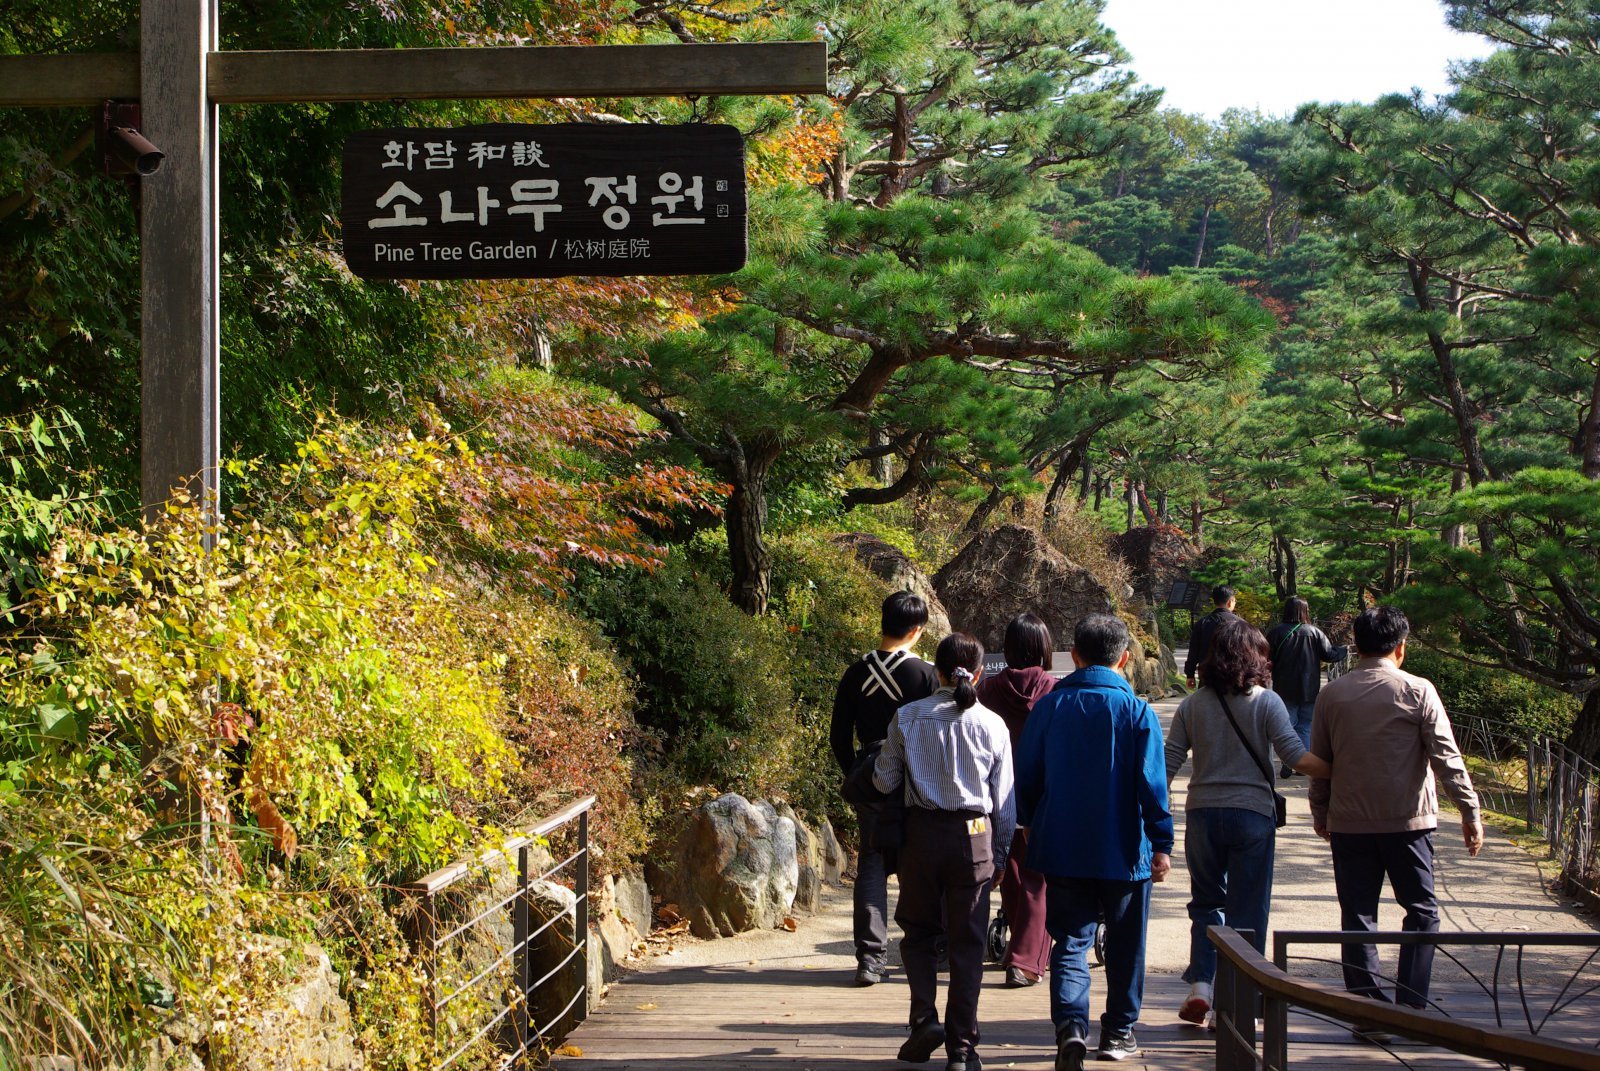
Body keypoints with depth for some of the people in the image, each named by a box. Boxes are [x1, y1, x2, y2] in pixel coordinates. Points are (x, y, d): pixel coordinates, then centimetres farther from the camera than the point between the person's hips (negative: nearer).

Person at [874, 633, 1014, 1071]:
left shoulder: (907, 717, -2)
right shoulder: (992, 724, -2)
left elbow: (885, 780, 5)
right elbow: (1004, 799, 3)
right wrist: (1000, 852, 13)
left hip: (922, 832, 0)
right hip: (974, 836, 0)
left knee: (919, 931, 18)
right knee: (967, 943, 6)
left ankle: (925, 1016, -1)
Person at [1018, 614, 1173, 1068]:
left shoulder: (1048, 707, 0)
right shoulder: (1137, 712, -8)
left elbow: (1026, 776, 6)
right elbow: (1152, 784, -11)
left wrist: (1031, 826, 21)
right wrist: (1161, 843, -5)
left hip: (1062, 851, 2)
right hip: (1123, 852, -2)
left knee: (1070, 943, 3)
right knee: (1125, 946, 14)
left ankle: (1071, 1024, -18)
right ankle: (1118, 1033, 22)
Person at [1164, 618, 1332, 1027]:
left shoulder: (1193, 705, 3)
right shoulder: (1266, 702, -5)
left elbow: (1169, 763, 2)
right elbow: (1296, 756, -14)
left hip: (1202, 813, 3)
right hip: (1252, 814, -2)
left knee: (1206, 902, 17)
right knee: (1247, 911, 6)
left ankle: (1200, 985, 1)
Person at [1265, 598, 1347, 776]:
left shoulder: (1277, 632, -7)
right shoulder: (1314, 632, -5)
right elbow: (1329, 654, 0)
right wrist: (1345, 651, 18)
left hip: (1285, 690, -1)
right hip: (1309, 691, 1)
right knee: (1305, 727, 11)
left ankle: (1287, 766, -3)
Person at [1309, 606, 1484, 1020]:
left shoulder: (1332, 695, 3)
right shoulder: (1418, 692, -6)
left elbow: (1318, 760, 9)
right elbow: (1446, 756, -8)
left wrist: (1320, 813, 21)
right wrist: (1470, 811, -3)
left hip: (1349, 822, 2)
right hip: (1408, 819, -2)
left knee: (1358, 915, 8)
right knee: (1421, 910, 10)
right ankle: (1410, 1006, 3)